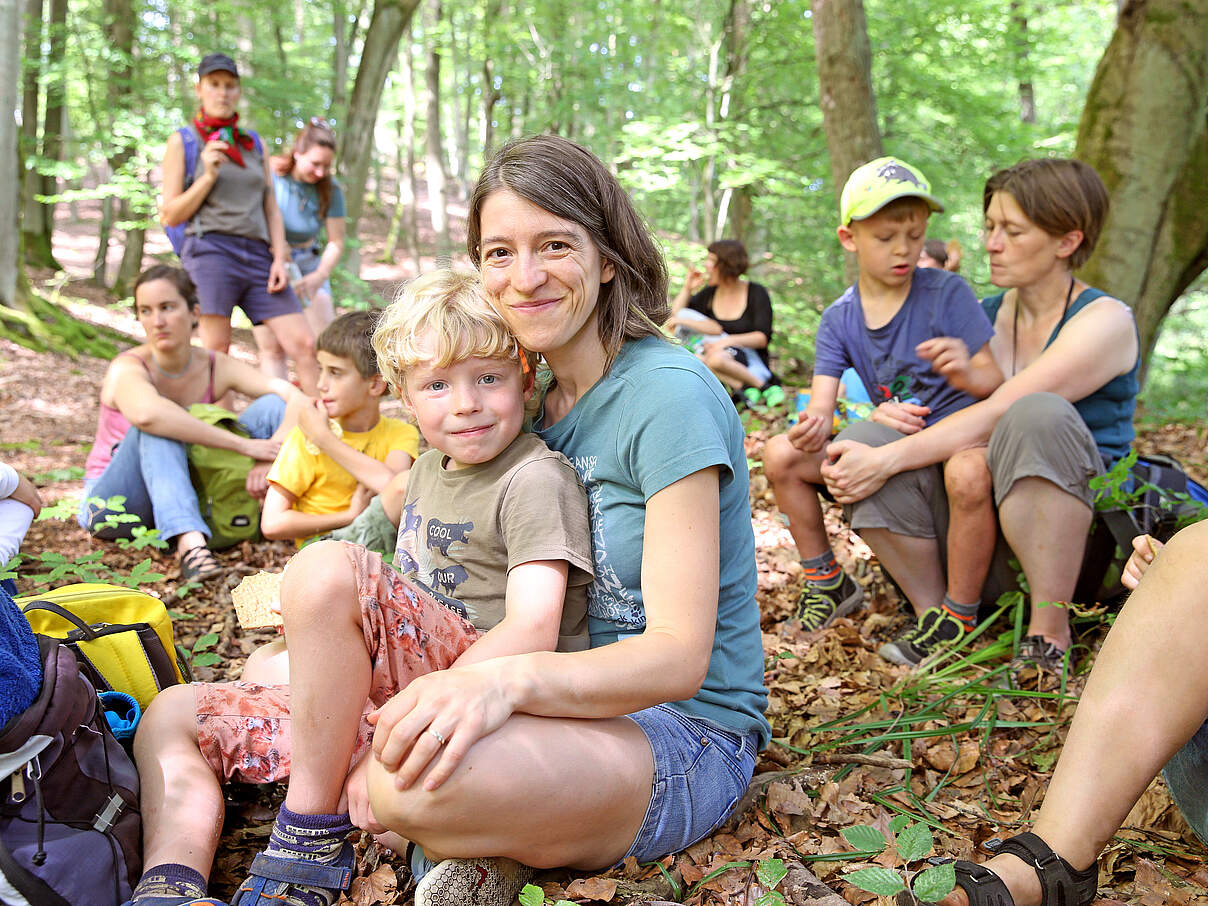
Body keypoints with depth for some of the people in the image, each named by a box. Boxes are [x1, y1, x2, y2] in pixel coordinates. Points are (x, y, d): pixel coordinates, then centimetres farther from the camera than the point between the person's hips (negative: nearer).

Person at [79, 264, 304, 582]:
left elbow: (295, 398, -16)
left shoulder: (215, 368, -6)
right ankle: (189, 541, -49)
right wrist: (243, 444, -45)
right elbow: (146, 413, -45)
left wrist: (271, 455, -35)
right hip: (113, 505, -4)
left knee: (272, 406, -9)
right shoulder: (128, 368, -20)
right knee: (157, 425, -34)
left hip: (182, 494, 4)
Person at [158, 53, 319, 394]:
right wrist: (208, 176, -7)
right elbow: (169, 216, 5)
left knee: (306, 346, -8)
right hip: (210, 250, -3)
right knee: (216, 354, -11)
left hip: (259, 255, 4)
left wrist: (280, 258, 4)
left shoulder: (254, 144, 22)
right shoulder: (182, 142, 10)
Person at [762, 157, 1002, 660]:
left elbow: (995, 382, -9)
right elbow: (821, 405, -7)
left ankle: (959, 615, -17)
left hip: (960, 430, -4)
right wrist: (812, 429, -32)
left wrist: (968, 374, -34)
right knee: (781, 454, -9)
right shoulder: (839, 320, 2)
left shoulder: (947, 293, -9)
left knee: (967, 473, -41)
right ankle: (828, 582, 9)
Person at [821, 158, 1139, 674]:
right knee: (864, 439, -19)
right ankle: (940, 617, -8)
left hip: (1081, 538, -4)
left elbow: (996, 414, -21)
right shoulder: (985, 316, 11)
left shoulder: (1104, 320, -8)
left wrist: (888, 459, -27)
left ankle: (1049, 634, -24)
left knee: (1039, 413, -36)